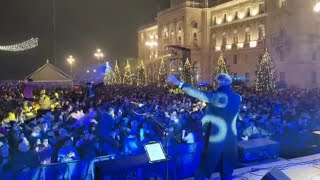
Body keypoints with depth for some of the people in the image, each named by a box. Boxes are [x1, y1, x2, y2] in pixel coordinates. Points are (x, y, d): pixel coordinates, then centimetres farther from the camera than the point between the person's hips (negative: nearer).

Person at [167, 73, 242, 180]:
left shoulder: (217, 96, -16)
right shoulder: (238, 98, 1)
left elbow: (198, 94, -22)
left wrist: (179, 83, -21)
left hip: (216, 139, -5)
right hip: (231, 140, 5)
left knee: (204, 169, 7)